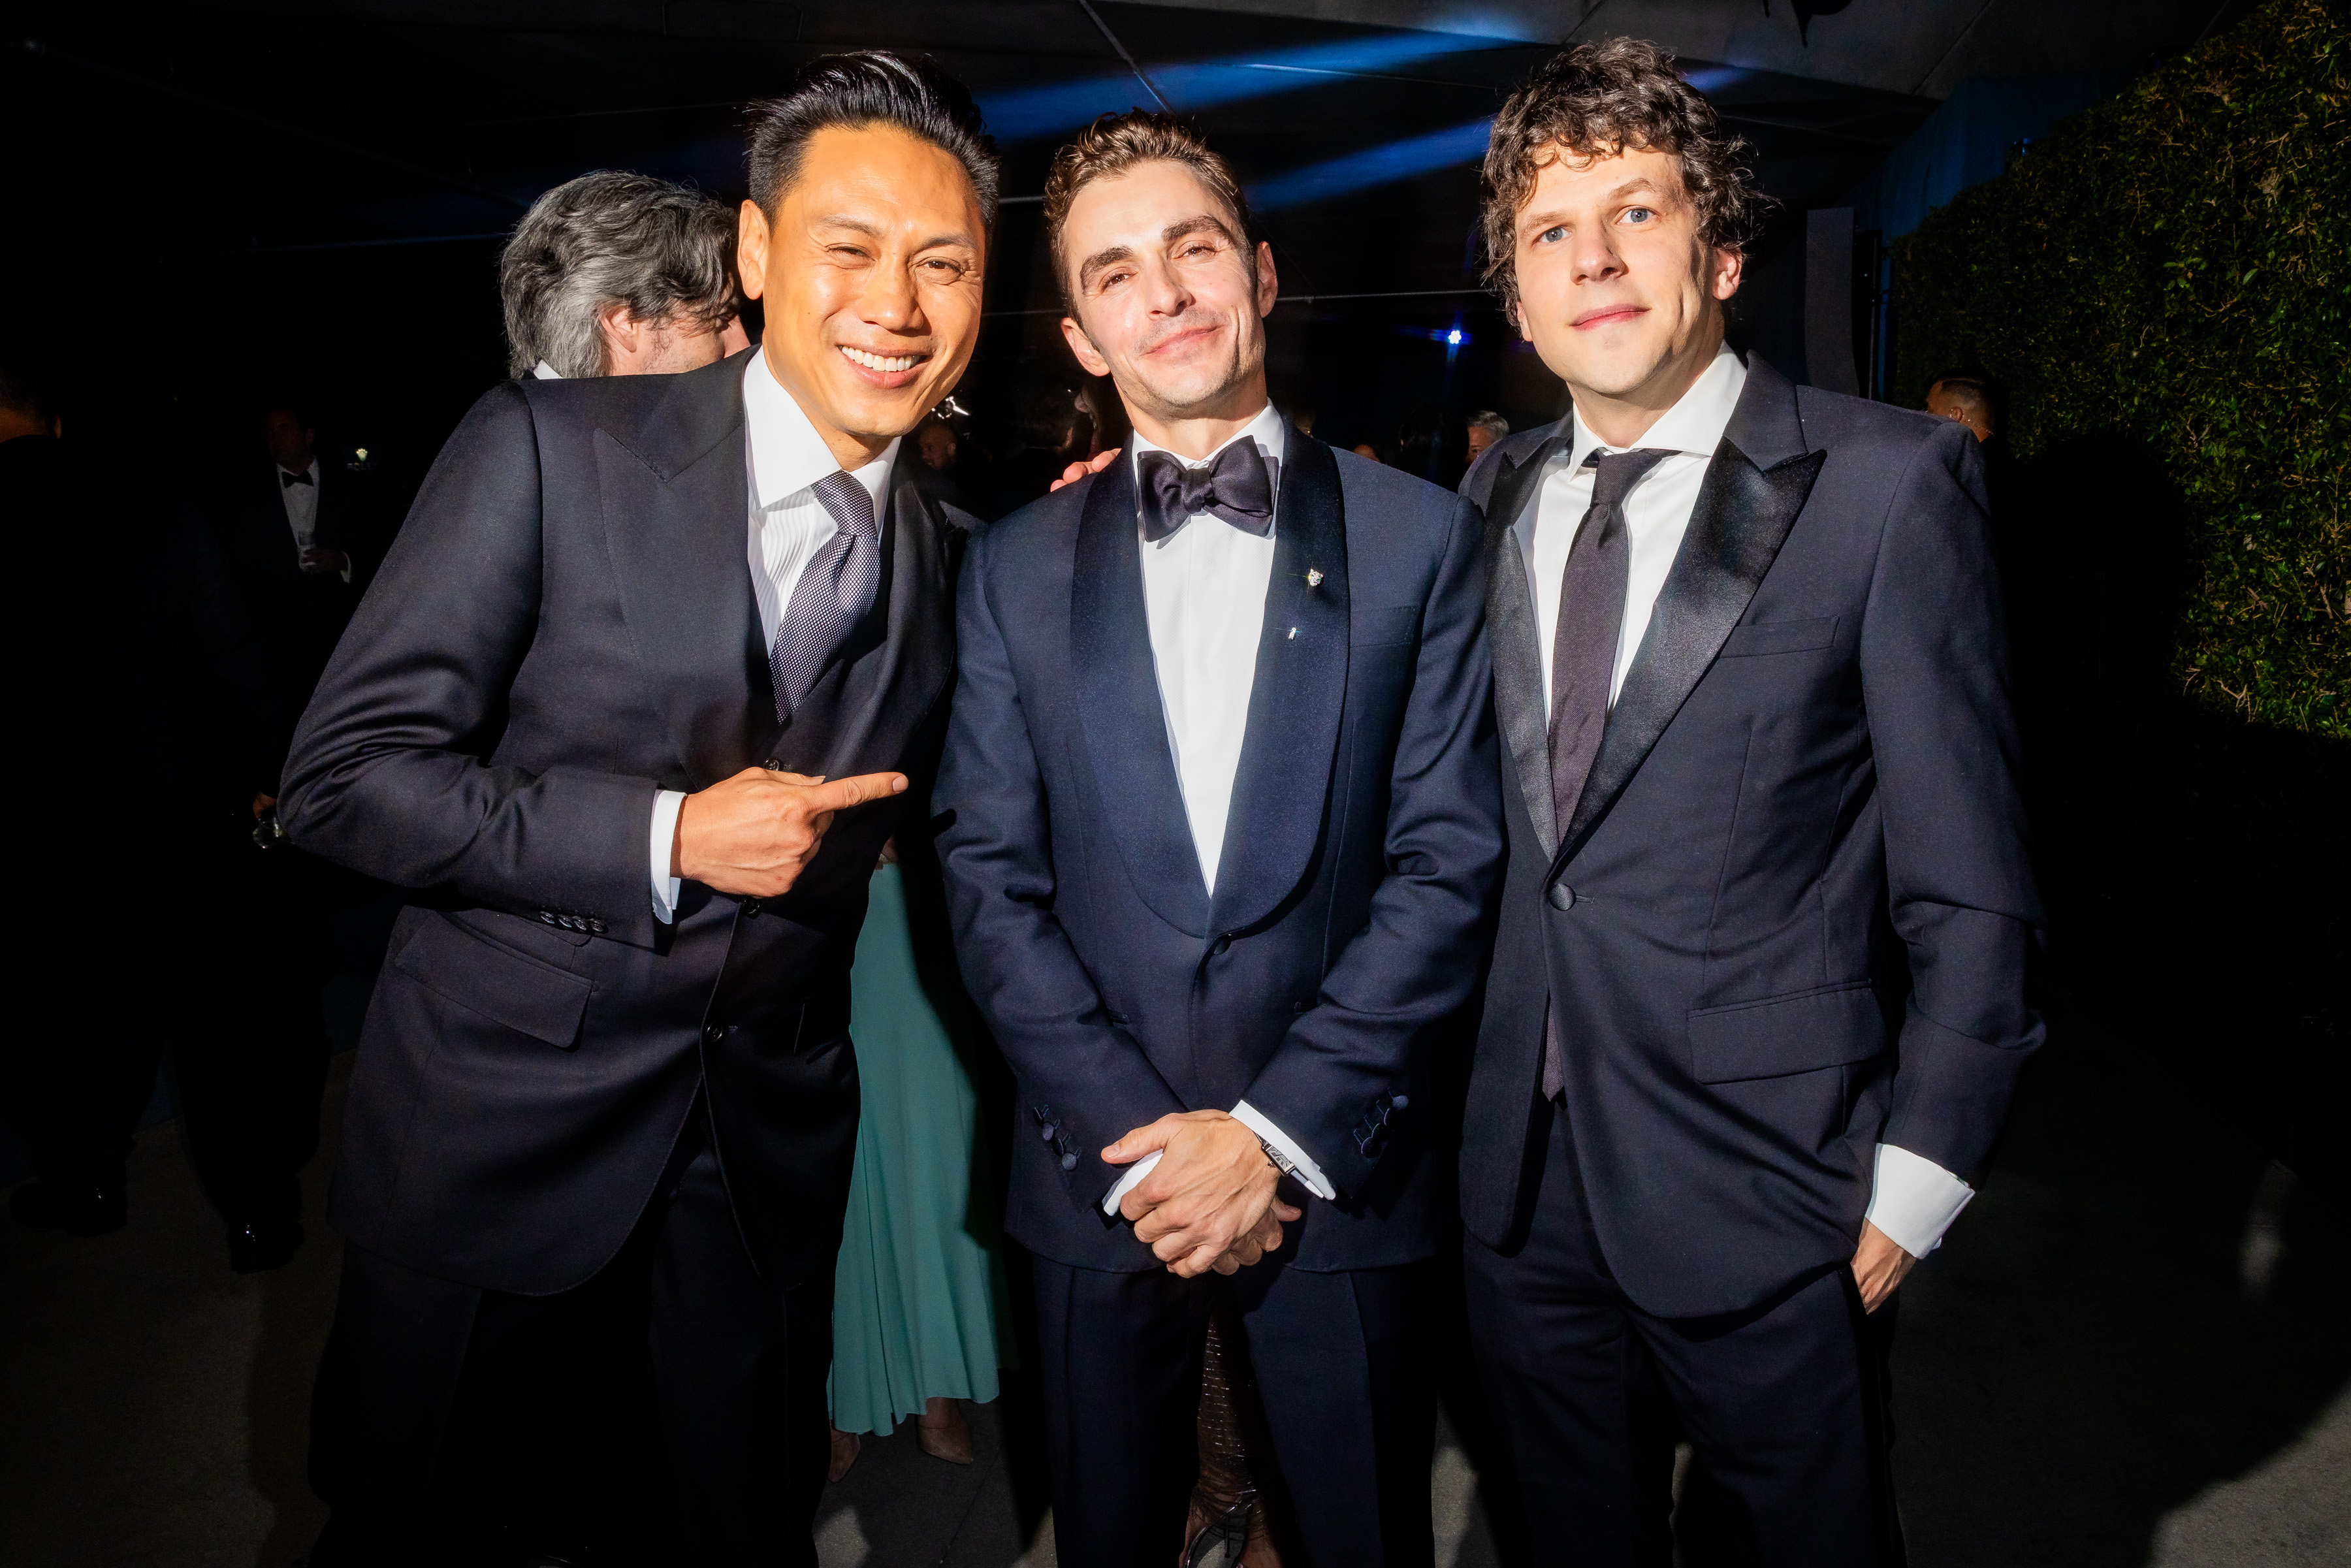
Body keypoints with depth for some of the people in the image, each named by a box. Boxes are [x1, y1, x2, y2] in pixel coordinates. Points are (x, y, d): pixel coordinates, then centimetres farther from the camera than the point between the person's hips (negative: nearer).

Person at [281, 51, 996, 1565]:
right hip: (498, 1123, -2)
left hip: (769, 1155, 3)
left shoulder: (962, 556, 0)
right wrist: (661, 841, -22)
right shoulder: (548, 445, -12)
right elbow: (347, 771, -12)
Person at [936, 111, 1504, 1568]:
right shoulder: (1015, 569, 3)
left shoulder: (1419, 535, -1)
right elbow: (991, 876, -1)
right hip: (1101, 1177, 2)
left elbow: (1450, 859, -6)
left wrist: (1279, 1131, -12)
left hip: (1339, 1172, -1)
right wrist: (1131, 1141, -10)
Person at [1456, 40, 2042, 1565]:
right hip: (1525, 1175, 4)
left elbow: (1969, 883, -8)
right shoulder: (1500, 495, 5)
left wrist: (1917, 1179, -10)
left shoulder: (1889, 484, -9)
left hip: (1762, 1202, -4)